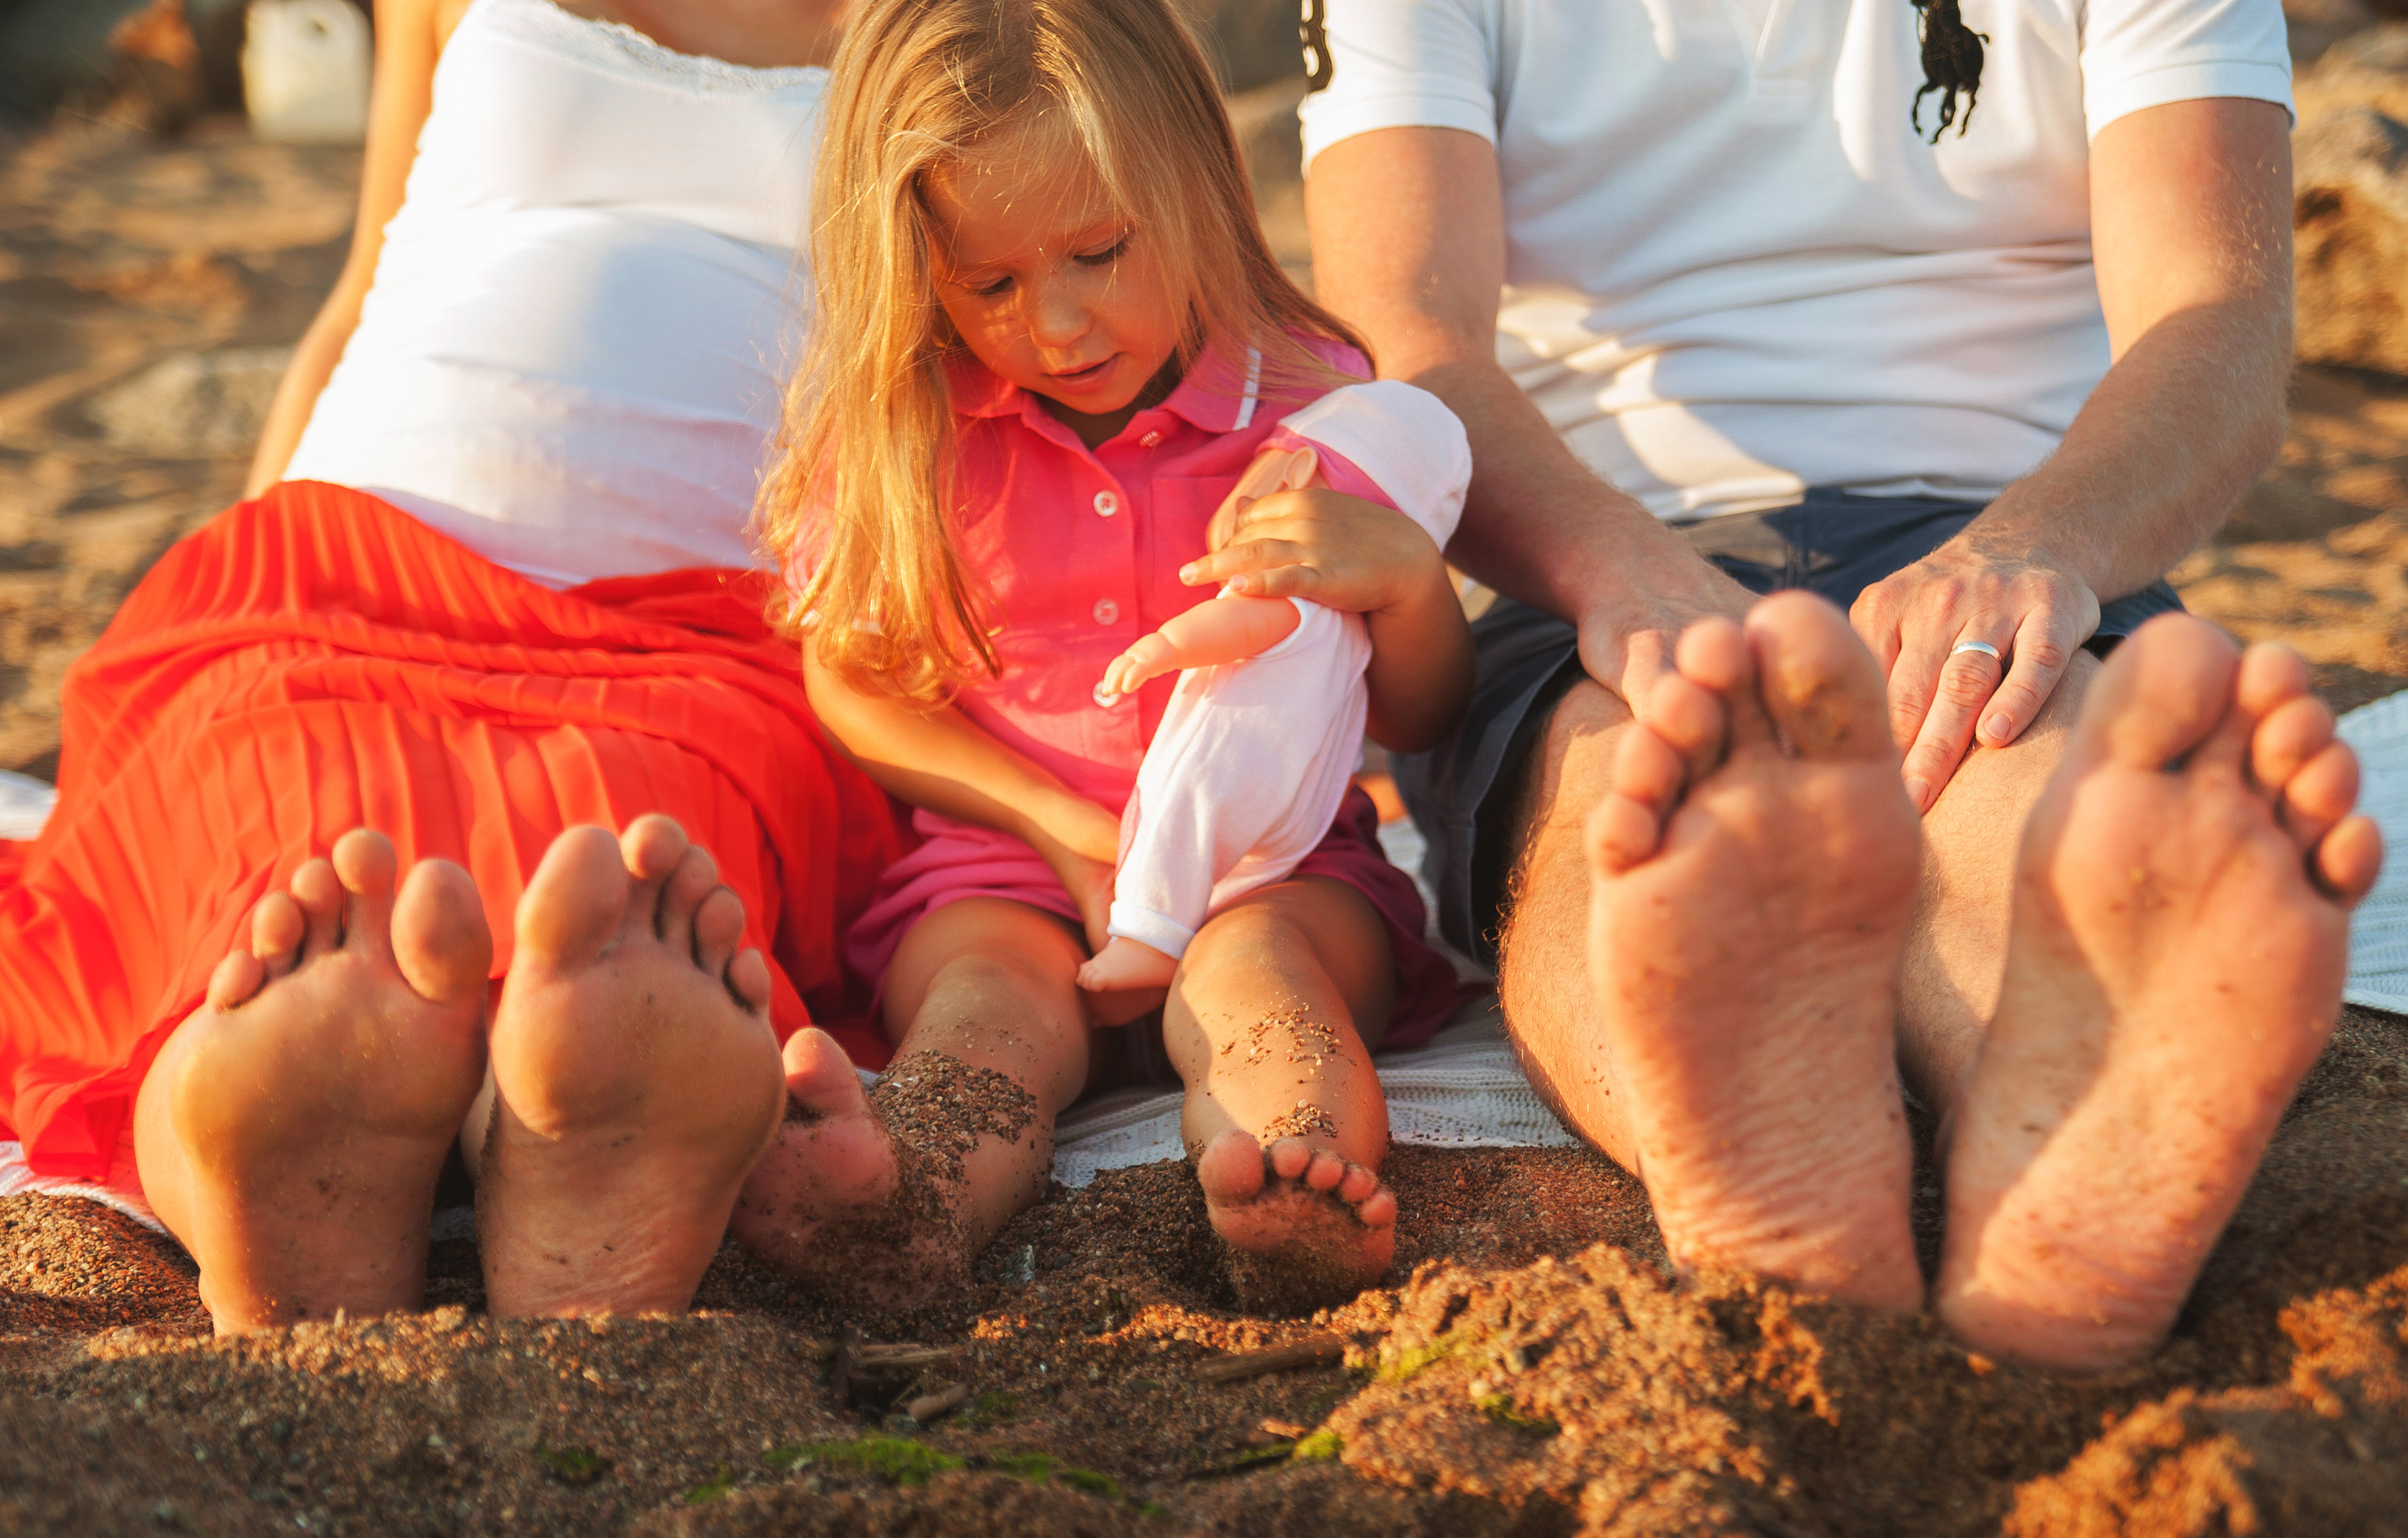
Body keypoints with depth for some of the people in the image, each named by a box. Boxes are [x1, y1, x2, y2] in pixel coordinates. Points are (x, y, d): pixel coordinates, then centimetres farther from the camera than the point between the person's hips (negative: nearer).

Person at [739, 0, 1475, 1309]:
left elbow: (1419, 724, 3)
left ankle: (1291, 1188, -66)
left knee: (1251, 957, -33)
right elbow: (847, 680, 6)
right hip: (999, 862, 0)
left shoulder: (1310, 402, 0)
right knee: (989, 982, -32)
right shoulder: (890, 432, 4)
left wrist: (1409, 579, -22)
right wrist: (1062, 821, -9)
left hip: (1275, 860, 0)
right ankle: (909, 1198, -65)